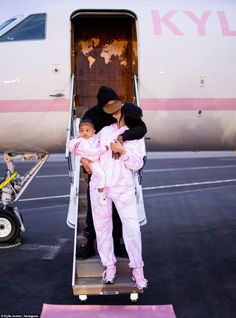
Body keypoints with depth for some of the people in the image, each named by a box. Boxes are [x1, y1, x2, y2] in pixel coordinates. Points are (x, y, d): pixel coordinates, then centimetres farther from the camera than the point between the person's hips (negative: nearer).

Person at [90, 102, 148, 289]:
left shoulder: (136, 137, 3)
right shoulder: (105, 131, 12)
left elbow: (137, 164, -5)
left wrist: (123, 151, -18)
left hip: (123, 188, -3)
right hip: (99, 186, 3)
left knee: (132, 228, -8)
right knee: (102, 227, 7)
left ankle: (137, 268, 3)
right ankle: (109, 265, 19)